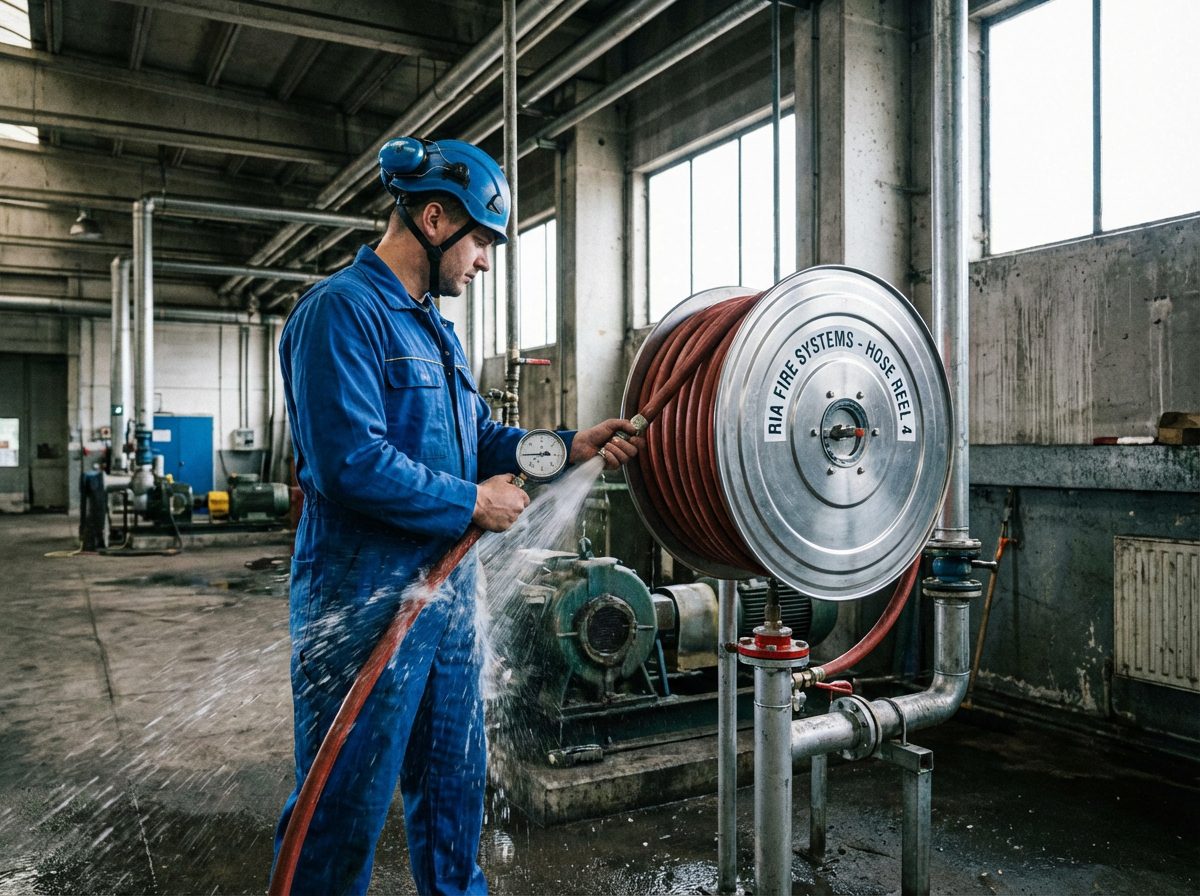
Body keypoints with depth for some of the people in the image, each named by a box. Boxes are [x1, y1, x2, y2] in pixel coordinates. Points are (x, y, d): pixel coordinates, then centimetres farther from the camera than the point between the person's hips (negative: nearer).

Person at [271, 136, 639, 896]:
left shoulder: (435, 327, 16)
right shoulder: (341, 310, -15)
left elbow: (479, 436, 17)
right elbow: (350, 461, -25)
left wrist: (571, 447, 4)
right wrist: (473, 504, -16)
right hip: (366, 599, -9)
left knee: (454, 781, 22)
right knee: (346, 804, 5)